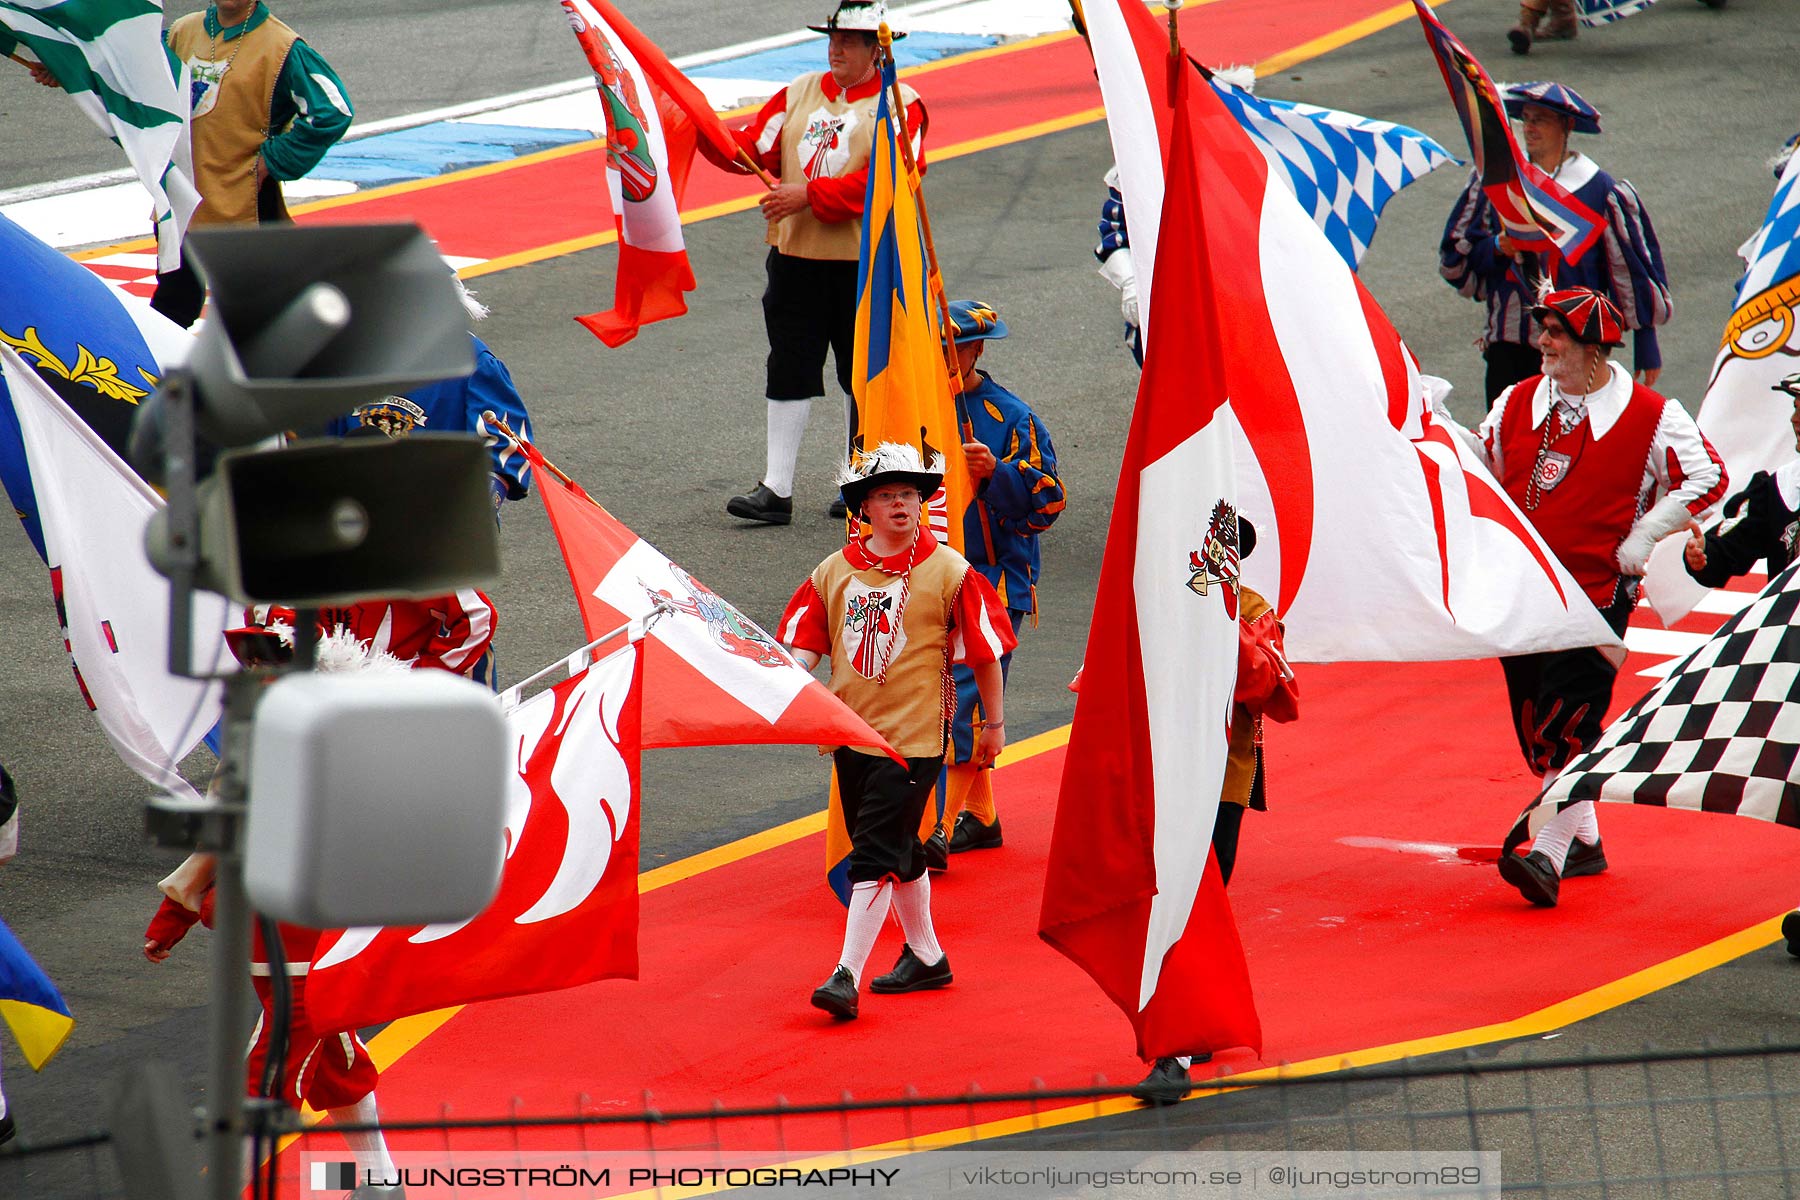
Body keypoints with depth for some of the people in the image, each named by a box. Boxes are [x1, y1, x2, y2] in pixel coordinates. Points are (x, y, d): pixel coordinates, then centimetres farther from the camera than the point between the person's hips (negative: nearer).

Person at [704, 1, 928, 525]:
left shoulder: (898, 104, -5)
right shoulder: (799, 94, 11)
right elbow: (754, 149, 3)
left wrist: (809, 194, -23)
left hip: (867, 260, -4)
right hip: (797, 253, 4)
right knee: (789, 372, 2)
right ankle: (776, 489, 3)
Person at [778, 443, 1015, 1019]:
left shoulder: (948, 572, -5)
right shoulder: (834, 572, 6)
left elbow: (986, 649, 1)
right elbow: (801, 646, 4)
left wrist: (994, 724, 5)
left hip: (912, 737, -5)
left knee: (876, 857, -11)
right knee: (899, 853, 17)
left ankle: (846, 978, -13)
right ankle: (926, 957, 34)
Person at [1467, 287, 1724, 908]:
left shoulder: (1650, 416, -8)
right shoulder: (1518, 402, 7)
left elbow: (1706, 478, -6)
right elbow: (1477, 463, 19)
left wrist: (1642, 537, -9)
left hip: (1596, 593, -6)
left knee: (1568, 724, -13)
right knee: (1536, 723, 10)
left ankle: (1549, 856, -15)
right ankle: (1584, 841, 25)